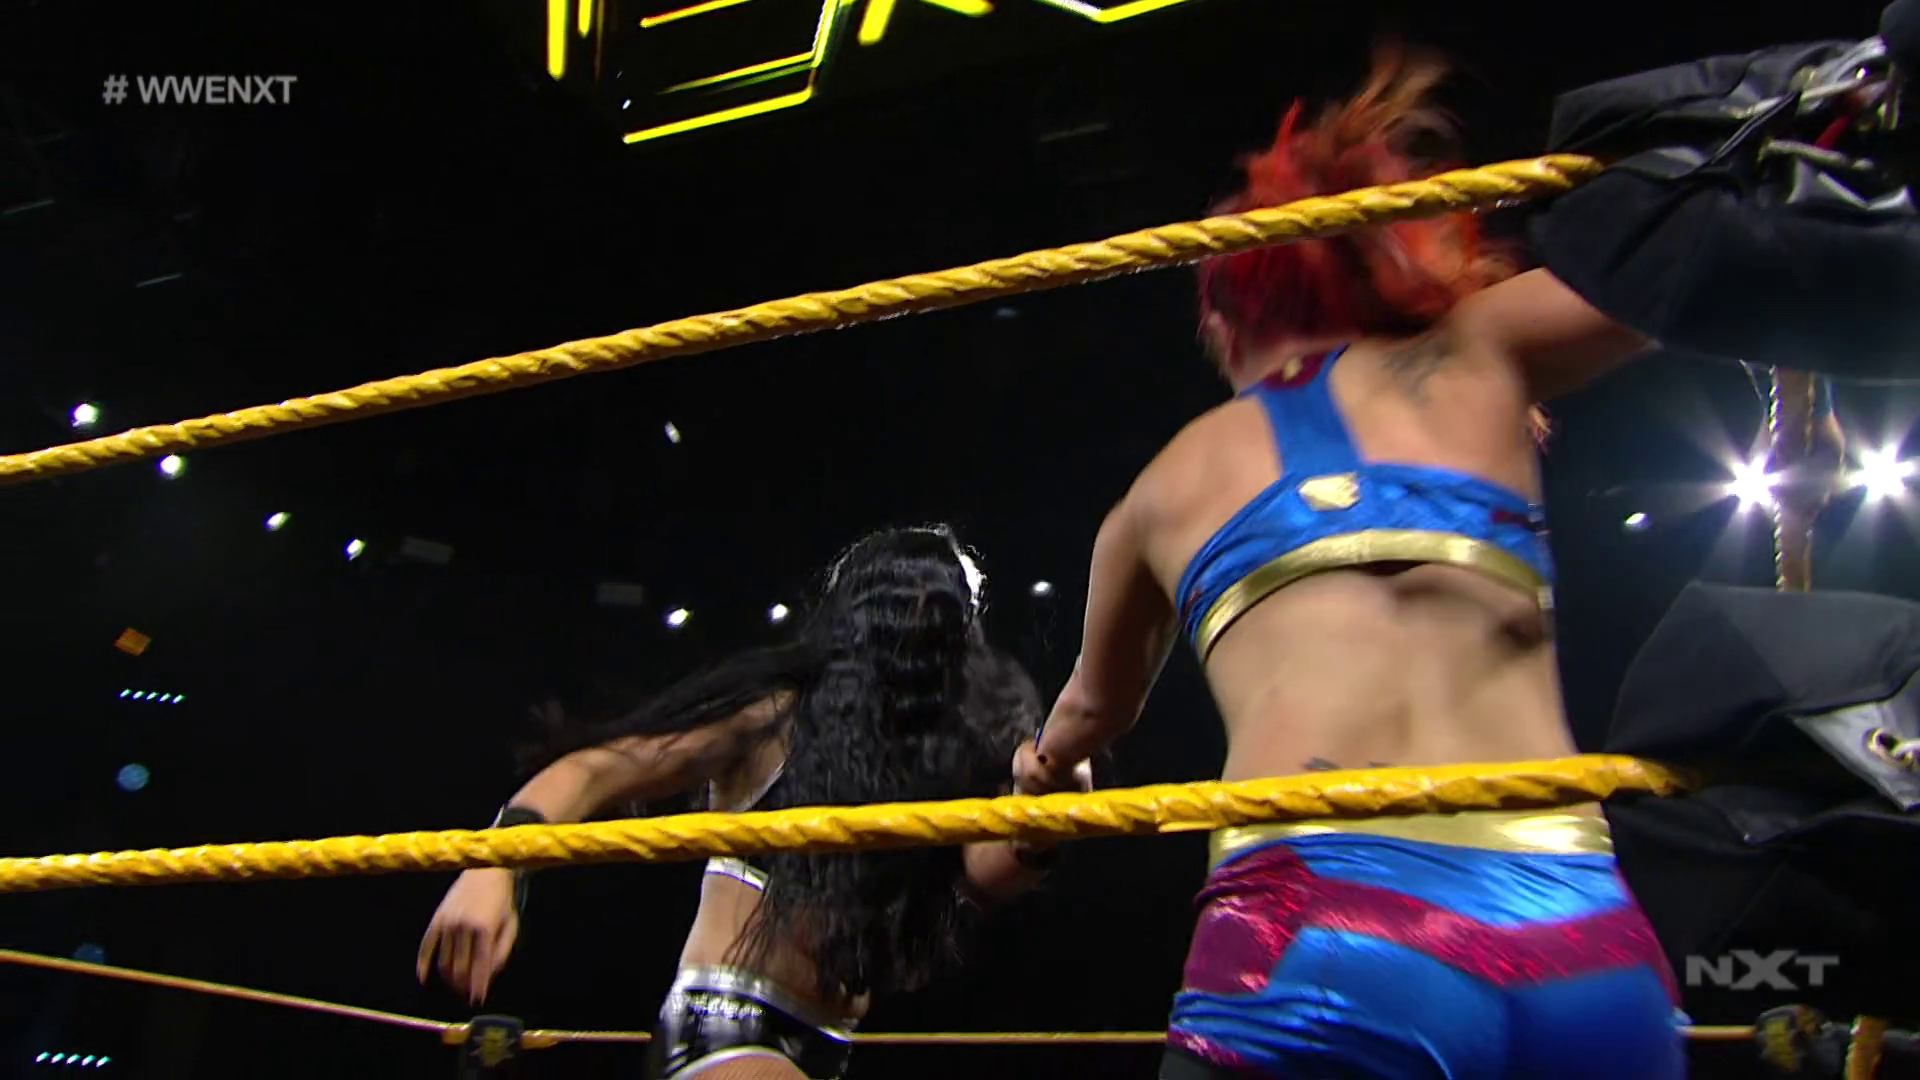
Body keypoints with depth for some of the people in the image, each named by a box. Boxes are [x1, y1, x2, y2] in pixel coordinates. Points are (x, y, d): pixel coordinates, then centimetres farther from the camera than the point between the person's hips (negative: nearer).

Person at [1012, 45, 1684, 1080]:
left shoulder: (1168, 482, 25)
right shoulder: (1467, 357, 19)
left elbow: (1097, 705, 44)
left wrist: (1038, 768, 65)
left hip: (1305, 936, -1)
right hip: (1592, 950, 2)